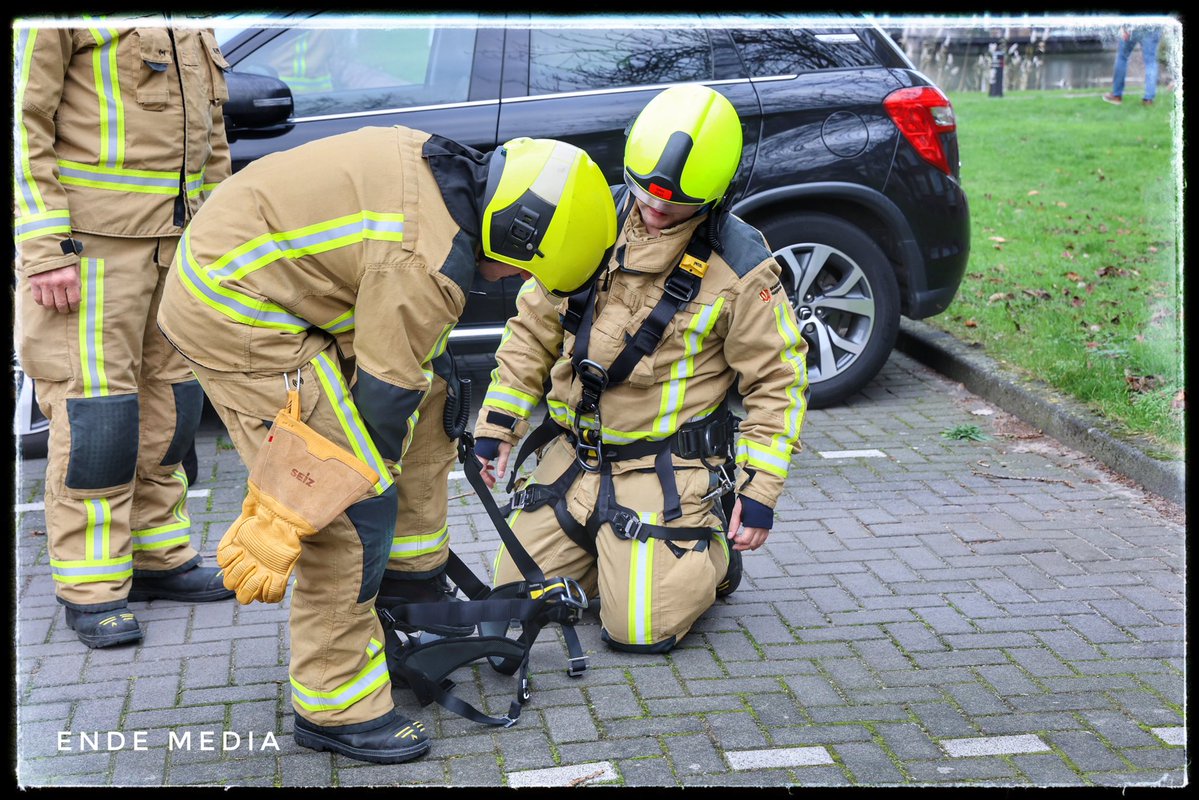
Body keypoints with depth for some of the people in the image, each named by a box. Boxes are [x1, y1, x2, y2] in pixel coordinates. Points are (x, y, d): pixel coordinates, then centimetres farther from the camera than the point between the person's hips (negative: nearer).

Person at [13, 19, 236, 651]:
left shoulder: (192, 29, 14)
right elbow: (24, 119, -14)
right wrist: (44, 248, -19)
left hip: (177, 237, 7)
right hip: (89, 240, -7)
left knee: (168, 402, 11)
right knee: (94, 409, -4)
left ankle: (161, 558, 24)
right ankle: (91, 589, 6)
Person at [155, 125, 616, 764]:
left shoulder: (445, 170, 5)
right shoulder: (428, 263, -25)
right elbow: (382, 397, -16)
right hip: (236, 315, -11)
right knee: (357, 508, -10)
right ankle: (337, 707, 3)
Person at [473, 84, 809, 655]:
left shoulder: (737, 266, -11)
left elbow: (776, 378, -6)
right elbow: (533, 329, 8)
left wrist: (761, 490, -10)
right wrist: (497, 424, 5)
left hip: (667, 471, -4)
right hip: (573, 453, 5)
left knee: (640, 628, -13)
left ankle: (708, 552, 16)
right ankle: (606, 546, 28)